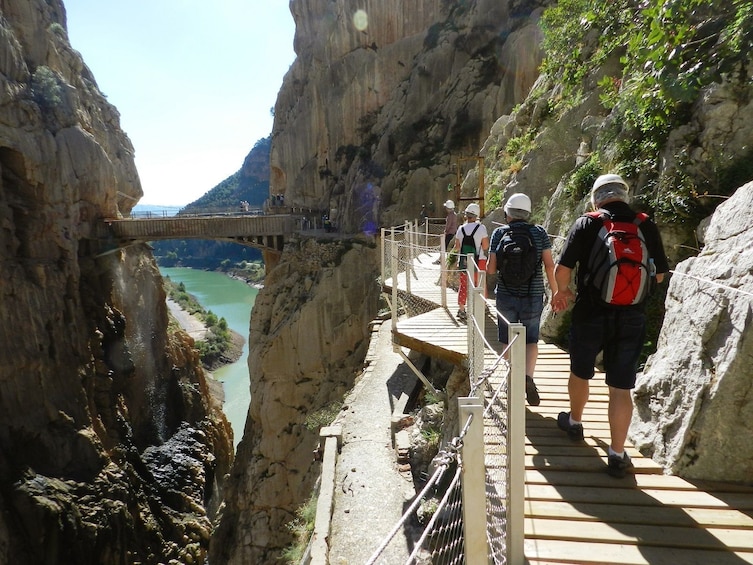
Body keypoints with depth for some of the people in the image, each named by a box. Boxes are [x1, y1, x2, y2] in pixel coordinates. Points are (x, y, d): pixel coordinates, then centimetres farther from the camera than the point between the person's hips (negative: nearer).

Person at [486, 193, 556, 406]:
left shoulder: (499, 233, -4)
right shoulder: (539, 232, -2)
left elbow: (491, 269, -6)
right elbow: (549, 265, -5)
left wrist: (487, 267, 16)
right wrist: (555, 292, 5)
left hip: (506, 296, 0)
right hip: (533, 297, 0)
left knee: (508, 341, 16)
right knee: (531, 340, 14)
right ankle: (528, 376, -9)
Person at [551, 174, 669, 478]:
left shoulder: (586, 224, -8)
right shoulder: (647, 227, 0)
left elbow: (562, 269, -10)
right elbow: (659, 275, 7)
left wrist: (563, 291, 10)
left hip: (590, 314, -1)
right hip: (632, 318, 2)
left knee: (580, 373, 20)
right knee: (621, 387, 7)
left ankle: (574, 421, 41)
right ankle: (617, 454, 11)